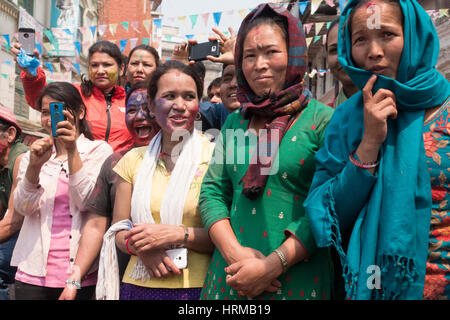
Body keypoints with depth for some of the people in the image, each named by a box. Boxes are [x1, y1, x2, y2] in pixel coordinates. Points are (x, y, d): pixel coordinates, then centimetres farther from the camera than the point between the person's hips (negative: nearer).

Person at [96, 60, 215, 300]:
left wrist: (178, 234, -19)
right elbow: (118, 231, 9)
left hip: (198, 288, -2)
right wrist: (140, 247, -11)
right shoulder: (134, 160, 5)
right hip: (139, 287, 3)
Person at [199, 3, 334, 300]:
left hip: (298, 280, -3)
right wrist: (234, 252, -11)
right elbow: (212, 192, 4)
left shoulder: (323, 119, -6)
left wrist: (272, 265, -16)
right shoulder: (234, 122, 8)